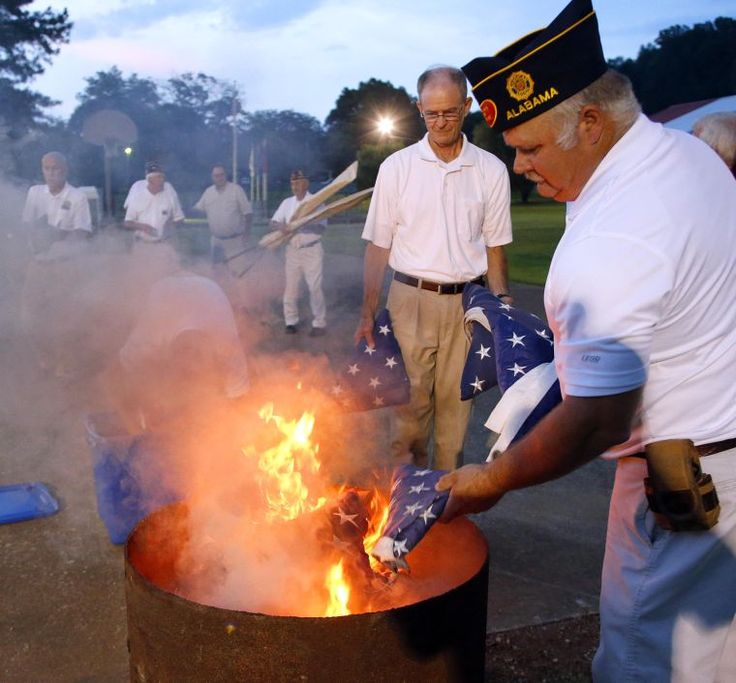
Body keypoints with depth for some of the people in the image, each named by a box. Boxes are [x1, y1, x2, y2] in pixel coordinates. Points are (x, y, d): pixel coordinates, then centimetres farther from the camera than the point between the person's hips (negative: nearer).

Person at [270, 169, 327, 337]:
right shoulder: (287, 202, 8)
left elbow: (321, 227, -12)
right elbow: (273, 222, 4)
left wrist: (307, 224, -29)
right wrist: (281, 226, -19)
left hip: (311, 251, -4)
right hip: (292, 251, 4)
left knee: (315, 288, -4)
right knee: (290, 287, 7)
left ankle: (319, 323, 4)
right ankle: (291, 321, 18)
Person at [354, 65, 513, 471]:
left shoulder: (491, 171, 3)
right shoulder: (397, 167, 1)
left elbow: (494, 247, 9)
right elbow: (378, 245, 3)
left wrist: (502, 301, 0)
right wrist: (368, 312, 0)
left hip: (465, 302, 1)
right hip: (411, 298, -1)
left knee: (455, 401, 8)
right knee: (411, 400, 3)